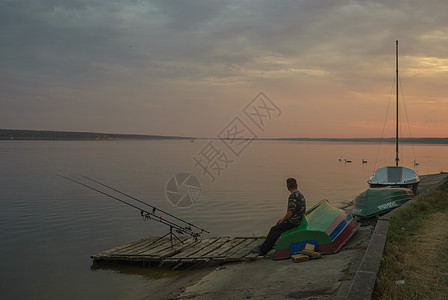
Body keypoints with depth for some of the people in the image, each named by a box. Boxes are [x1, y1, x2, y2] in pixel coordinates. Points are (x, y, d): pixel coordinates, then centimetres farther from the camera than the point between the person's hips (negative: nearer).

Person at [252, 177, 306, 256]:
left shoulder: (293, 196, -22)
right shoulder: (300, 194, 12)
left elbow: (290, 213, -24)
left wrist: (282, 220, -6)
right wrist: (283, 219, 18)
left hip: (293, 221, -10)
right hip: (298, 220, 10)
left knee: (274, 229, -6)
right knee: (278, 225, 19)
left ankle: (263, 250, -2)